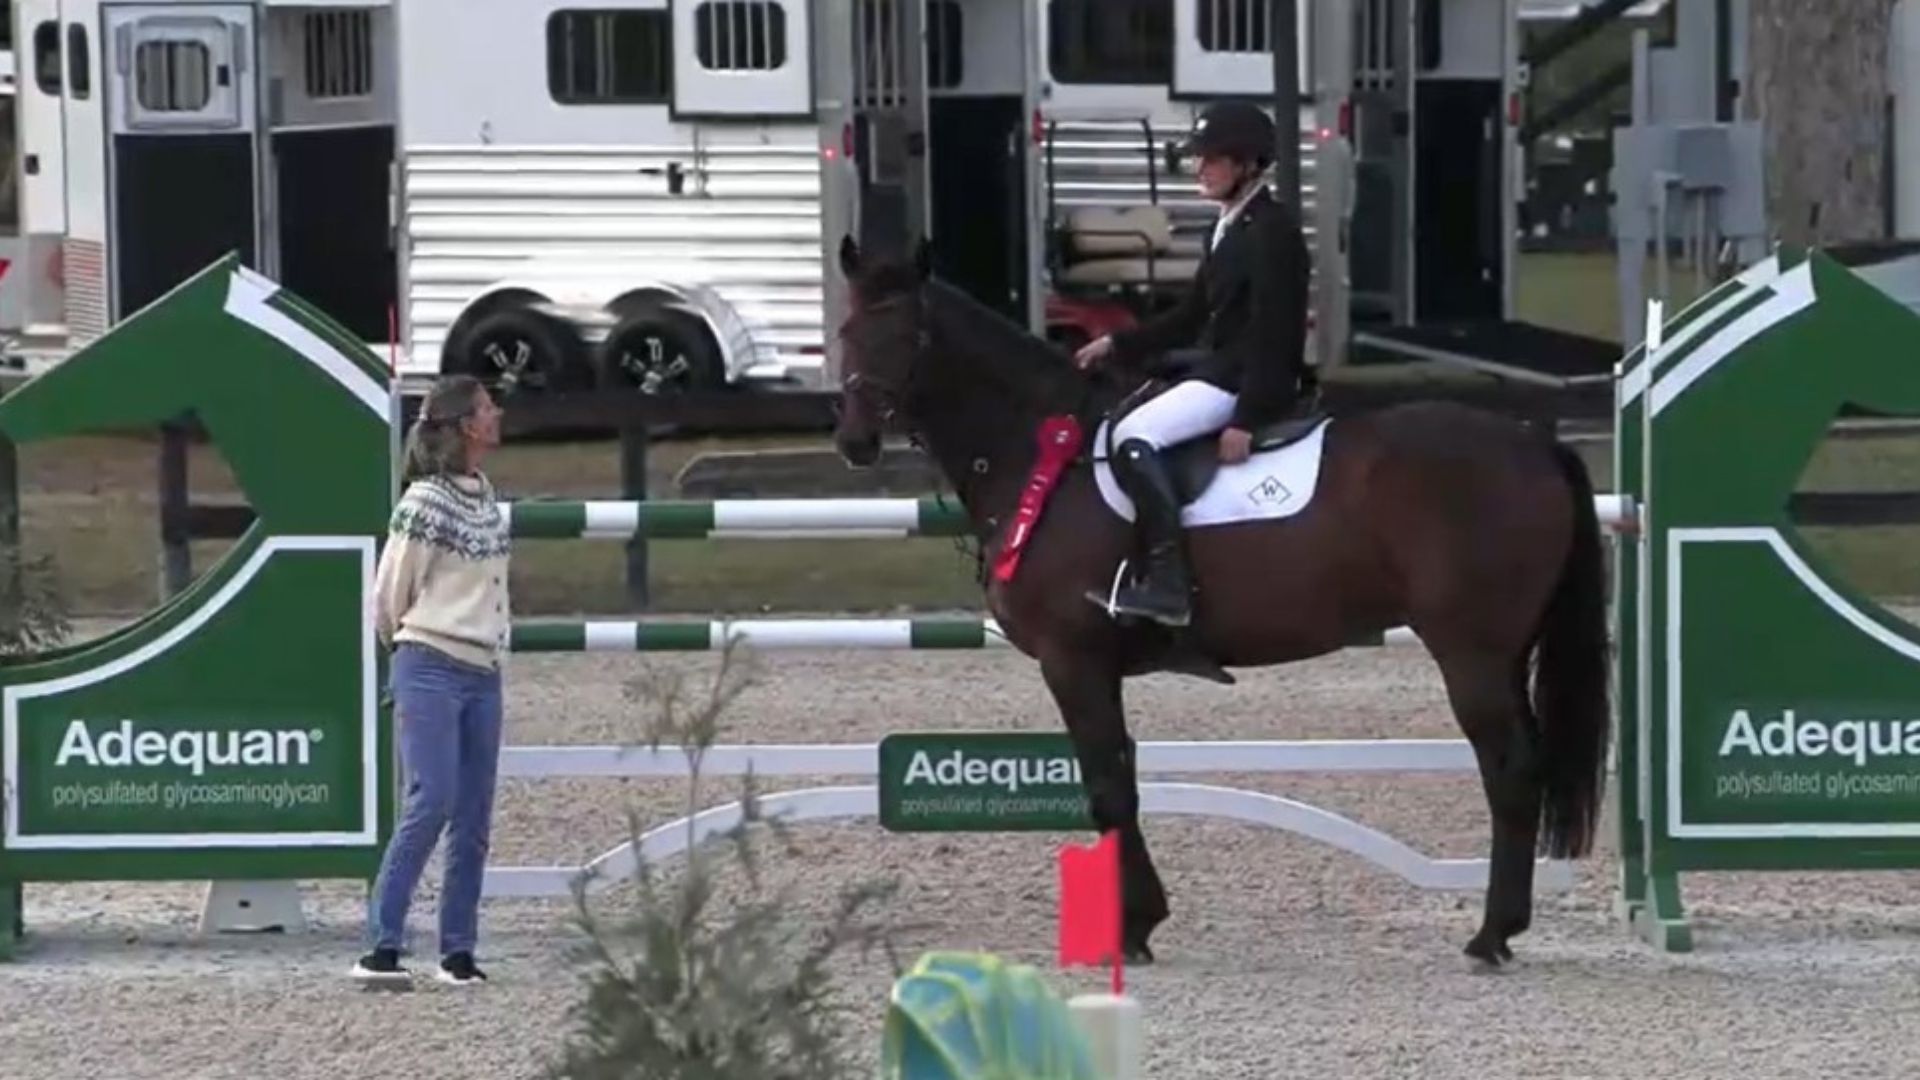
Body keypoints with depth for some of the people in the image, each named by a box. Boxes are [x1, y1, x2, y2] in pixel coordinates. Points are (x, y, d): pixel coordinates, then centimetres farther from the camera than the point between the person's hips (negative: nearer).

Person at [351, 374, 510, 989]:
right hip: (432, 669, -8)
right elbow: (390, 593, -2)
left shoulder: (486, 496, 13)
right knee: (431, 804, -16)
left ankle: (458, 952, 9)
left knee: (474, 819, 5)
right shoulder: (426, 503, -11)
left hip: (482, 672, 8)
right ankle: (381, 948, -16)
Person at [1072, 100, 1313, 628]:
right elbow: (1191, 318, 20)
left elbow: (1272, 333, -20)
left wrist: (1246, 419, -25)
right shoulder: (1231, 226, 15)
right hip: (1215, 367, 11)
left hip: (1251, 381, -11)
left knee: (1134, 438, -25)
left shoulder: (1272, 229, -15)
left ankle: (1167, 584, -32)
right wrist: (1118, 345, 10)